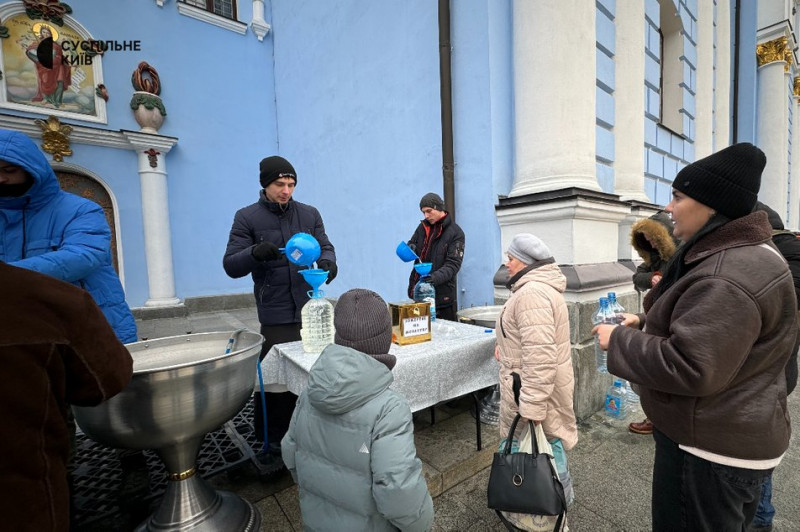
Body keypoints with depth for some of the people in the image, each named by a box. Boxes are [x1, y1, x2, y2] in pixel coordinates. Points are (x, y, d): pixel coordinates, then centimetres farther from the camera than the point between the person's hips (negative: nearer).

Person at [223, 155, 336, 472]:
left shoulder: (310, 214, 8)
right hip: (276, 316, -2)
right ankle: (274, 444, 24)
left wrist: (327, 262, -16)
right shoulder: (247, 217, 1)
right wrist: (255, 252, -24)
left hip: (311, 310, 3)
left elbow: (325, 247, 8)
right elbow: (230, 265, -3)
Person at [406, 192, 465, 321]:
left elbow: (453, 265, -13)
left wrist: (434, 278, -30)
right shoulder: (423, 227, 9)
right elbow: (411, 244, 19)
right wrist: (410, 249, -6)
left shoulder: (455, 233, -7)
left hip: (442, 297, -5)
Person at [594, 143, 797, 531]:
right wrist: (644, 322, 3)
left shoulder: (728, 278, -29)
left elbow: (690, 369, -32)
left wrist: (619, 340, -21)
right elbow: (703, 323, 17)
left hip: (710, 448, -10)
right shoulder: (734, 253, 7)